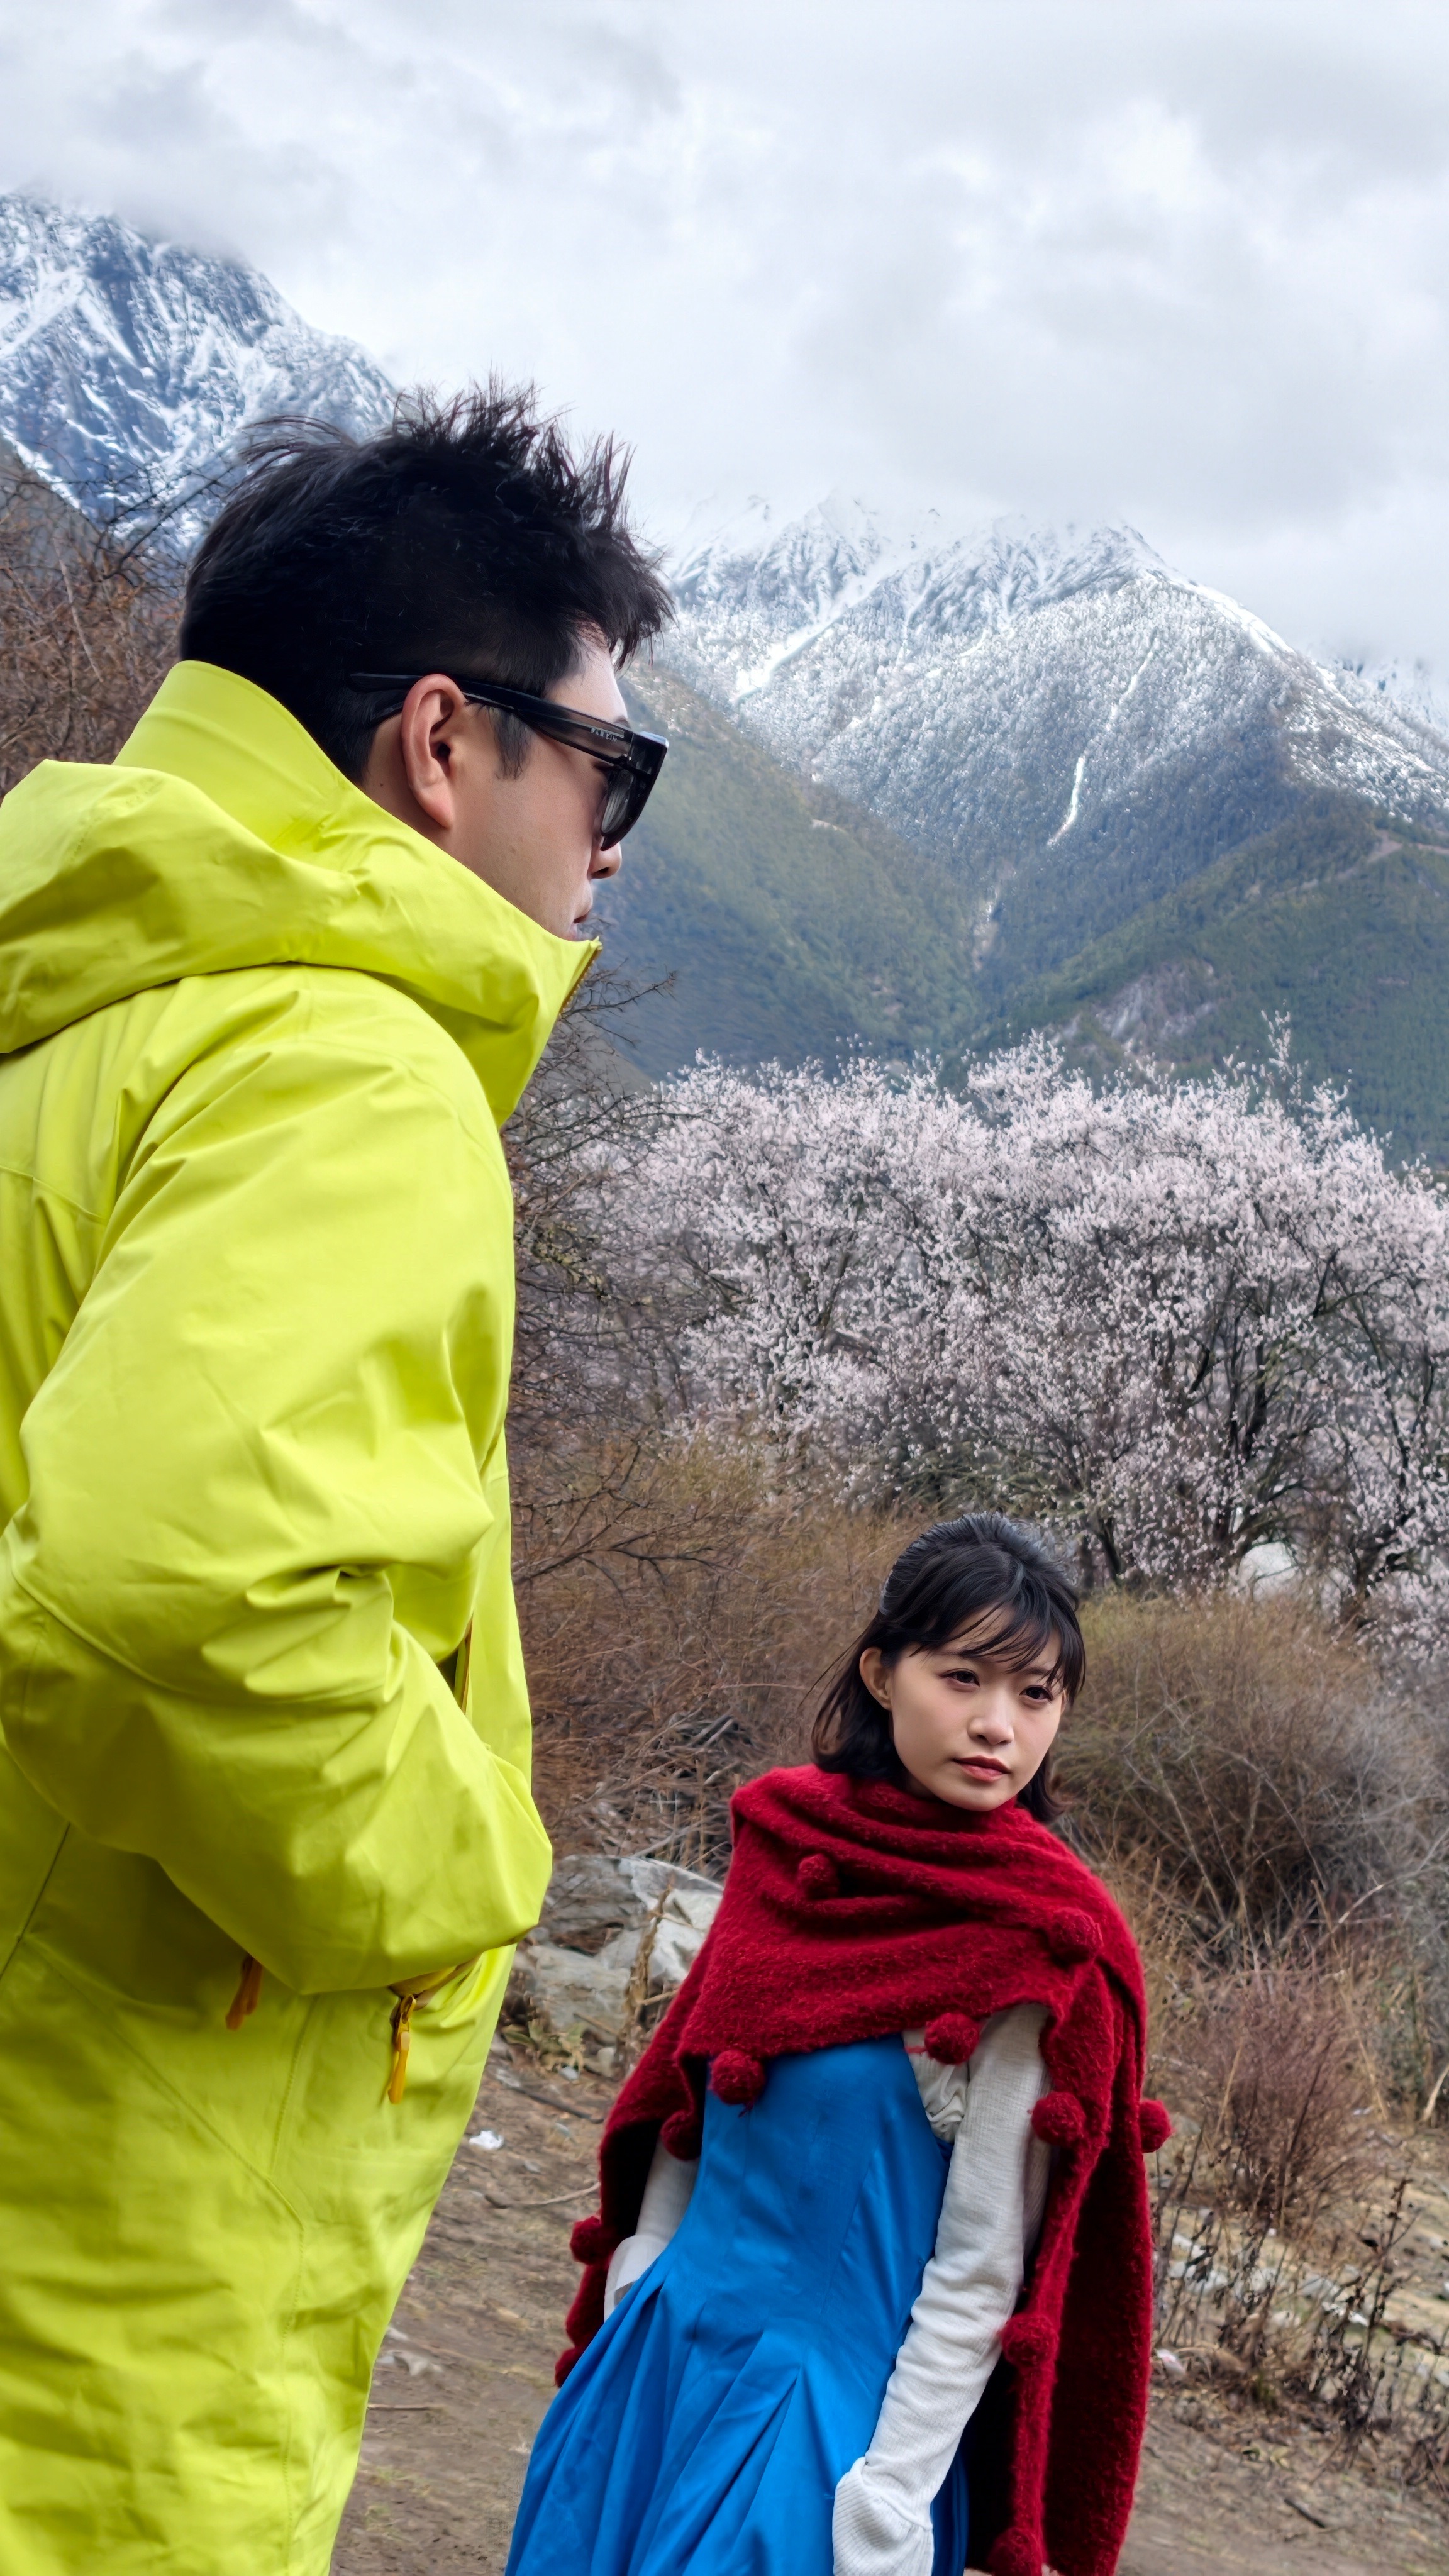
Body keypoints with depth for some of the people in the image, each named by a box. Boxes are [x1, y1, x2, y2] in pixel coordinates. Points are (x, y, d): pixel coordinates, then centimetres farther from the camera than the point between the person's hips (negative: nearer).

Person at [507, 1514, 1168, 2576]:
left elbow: (981, 2272, -14)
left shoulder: (1039, 1946, -16)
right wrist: (625, 2325, 10)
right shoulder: (789, 1839, -2)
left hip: (831, 2398, -5)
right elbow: (684, 2118, 8)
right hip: (665, 2345, 5)